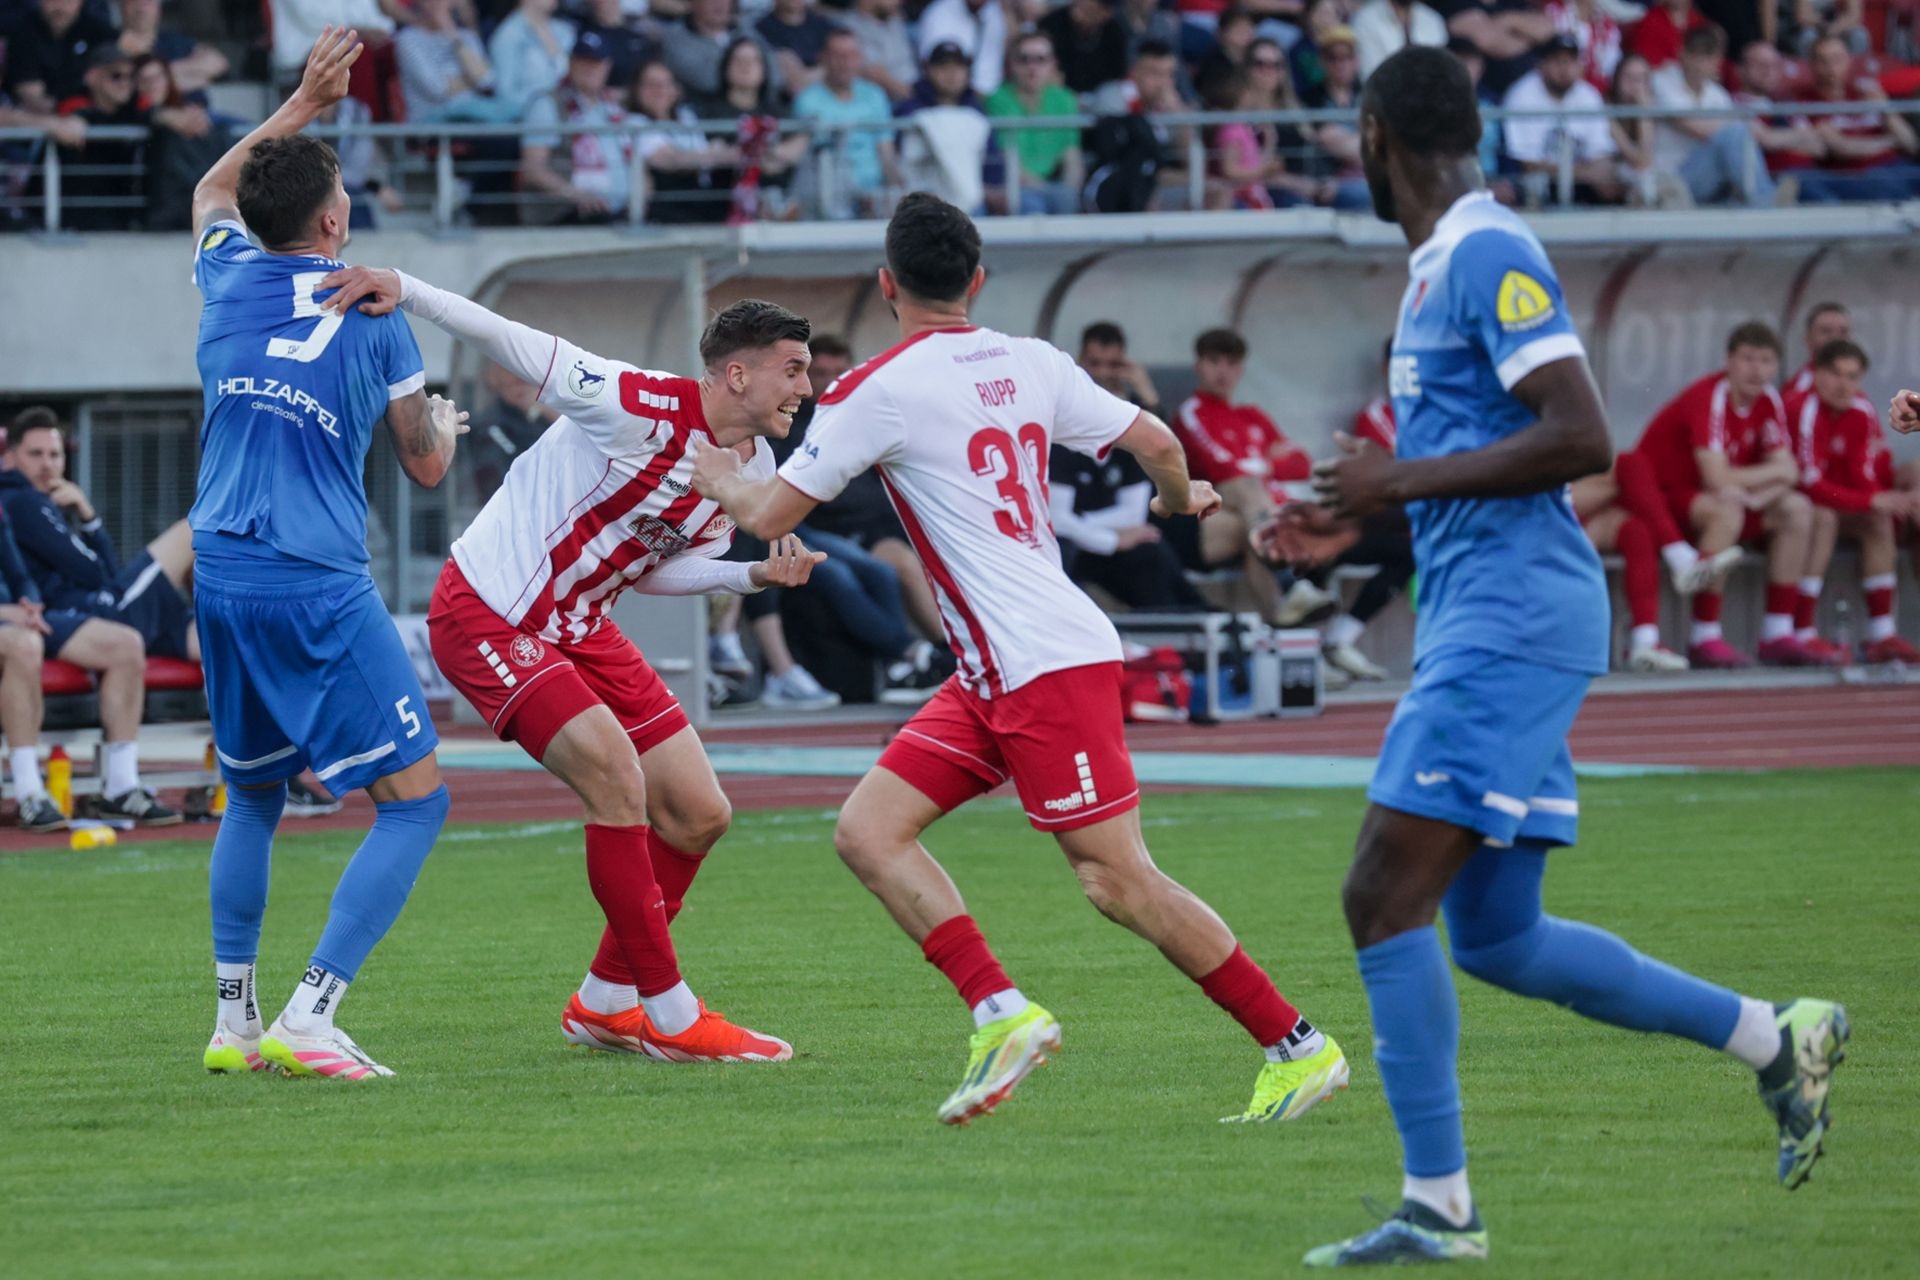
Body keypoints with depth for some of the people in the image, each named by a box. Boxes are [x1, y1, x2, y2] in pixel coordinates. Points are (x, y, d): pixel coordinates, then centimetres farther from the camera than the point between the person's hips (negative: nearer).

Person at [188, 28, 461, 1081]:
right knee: (413, 802, -1)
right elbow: (426, 467, 7)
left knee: (252, 797, 23)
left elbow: (213, 191, 34)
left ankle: (233, 1022, 19)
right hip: (320, 588, -6)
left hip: (221, 577, 6)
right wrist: (446, 423, 29)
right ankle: (310, 1018, -14)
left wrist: (305, 102, 36)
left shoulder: (228, 278, 8)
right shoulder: (372, 315, -2)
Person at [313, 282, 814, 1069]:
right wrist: (404, 290, -35)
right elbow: (515, 346, -23)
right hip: (487, 614, -9)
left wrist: (753, 575, -4)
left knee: (698, 815, 5)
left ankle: (604, 1004, 21)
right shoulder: (641, 407, -24)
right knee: (617, 778, -22)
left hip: (580, 629, 9)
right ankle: (671, 1017, -13)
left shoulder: (752, 468, 1)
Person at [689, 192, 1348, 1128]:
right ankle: (1001, 1012, -4)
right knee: (868, 829, 5)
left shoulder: (877, 390, -10)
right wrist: (1182, 499, 33)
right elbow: (1153, 440, 9)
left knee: (1118, 881, -7)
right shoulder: (1030, 364, 8)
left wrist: (722, 479, 20)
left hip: (1049, 665, -9)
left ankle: (1297, 1046, -3)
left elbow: (772, 515, -4)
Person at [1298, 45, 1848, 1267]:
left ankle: (1439, 1204, -11)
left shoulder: (1489, 256, -12)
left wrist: (1407, 480, -18)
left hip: (1513, 615, -10)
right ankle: (1777, 1037, 19)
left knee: (1386, 895, -12)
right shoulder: (1445, 263, 18)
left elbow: (1583, 440, -21)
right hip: (1480, 616, 10)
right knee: (1496, 937, 11)